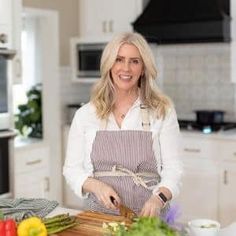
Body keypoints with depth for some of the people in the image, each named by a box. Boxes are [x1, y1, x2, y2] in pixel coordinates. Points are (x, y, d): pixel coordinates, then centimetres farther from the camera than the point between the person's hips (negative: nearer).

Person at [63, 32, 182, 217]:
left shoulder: (162, 111, 1)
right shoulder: (85, 114, 5)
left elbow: (172, 169, 0)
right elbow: (72, 168, 9)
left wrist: (159, 198, -19)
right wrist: (96, 186, -11)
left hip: (146, 214, -2)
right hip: (99, 214, 2)